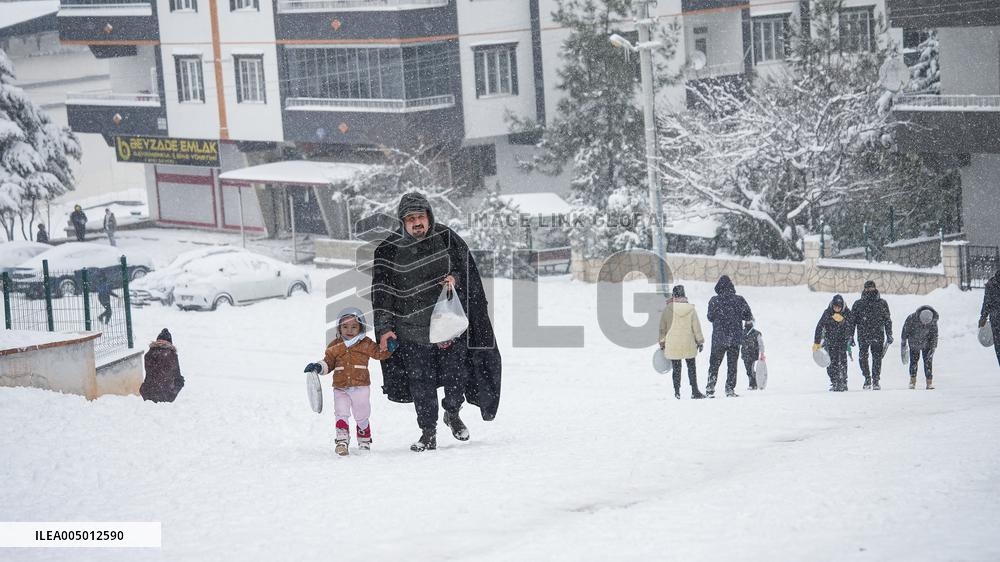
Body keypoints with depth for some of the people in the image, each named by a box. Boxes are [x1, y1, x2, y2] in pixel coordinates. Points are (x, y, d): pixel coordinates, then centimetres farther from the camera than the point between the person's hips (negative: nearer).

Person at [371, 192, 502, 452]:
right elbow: (382, 292, -4)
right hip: (413, 329, -1)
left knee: (456, 373, 4)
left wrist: (455, 277, -12)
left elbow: (466, 266, 10)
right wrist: (384, 328, -9)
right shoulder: (389, 250, -7)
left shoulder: (445, 237, -4)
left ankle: (452, 413, 33)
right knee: (421, 382, 0)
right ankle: (428, 433, 13)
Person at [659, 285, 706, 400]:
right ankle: (694, 391, 9)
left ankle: (677, 392, 5)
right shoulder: (691, 309, -3)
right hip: (688, 345, 0)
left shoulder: (667, 310, -5)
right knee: (691, 367, 10)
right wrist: (700, 341, 10)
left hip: (672, 345, 0)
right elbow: (696, 327, 1)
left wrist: (662, 343, 10)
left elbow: (662, 328, 1)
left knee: (676, 369, 7)